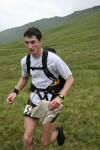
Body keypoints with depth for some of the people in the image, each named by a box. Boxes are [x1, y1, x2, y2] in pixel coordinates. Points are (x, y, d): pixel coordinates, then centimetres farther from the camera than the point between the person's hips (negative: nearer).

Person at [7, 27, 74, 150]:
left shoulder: (53, 59, -22)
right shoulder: (25, 61, -5)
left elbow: (70, 78, -13)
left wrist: (60, 97, -27)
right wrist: (15, 92, -1)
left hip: (51, 101, -4)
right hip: (34, 99, 4)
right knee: (27, 139, -4)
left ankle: (58, 130, 40)